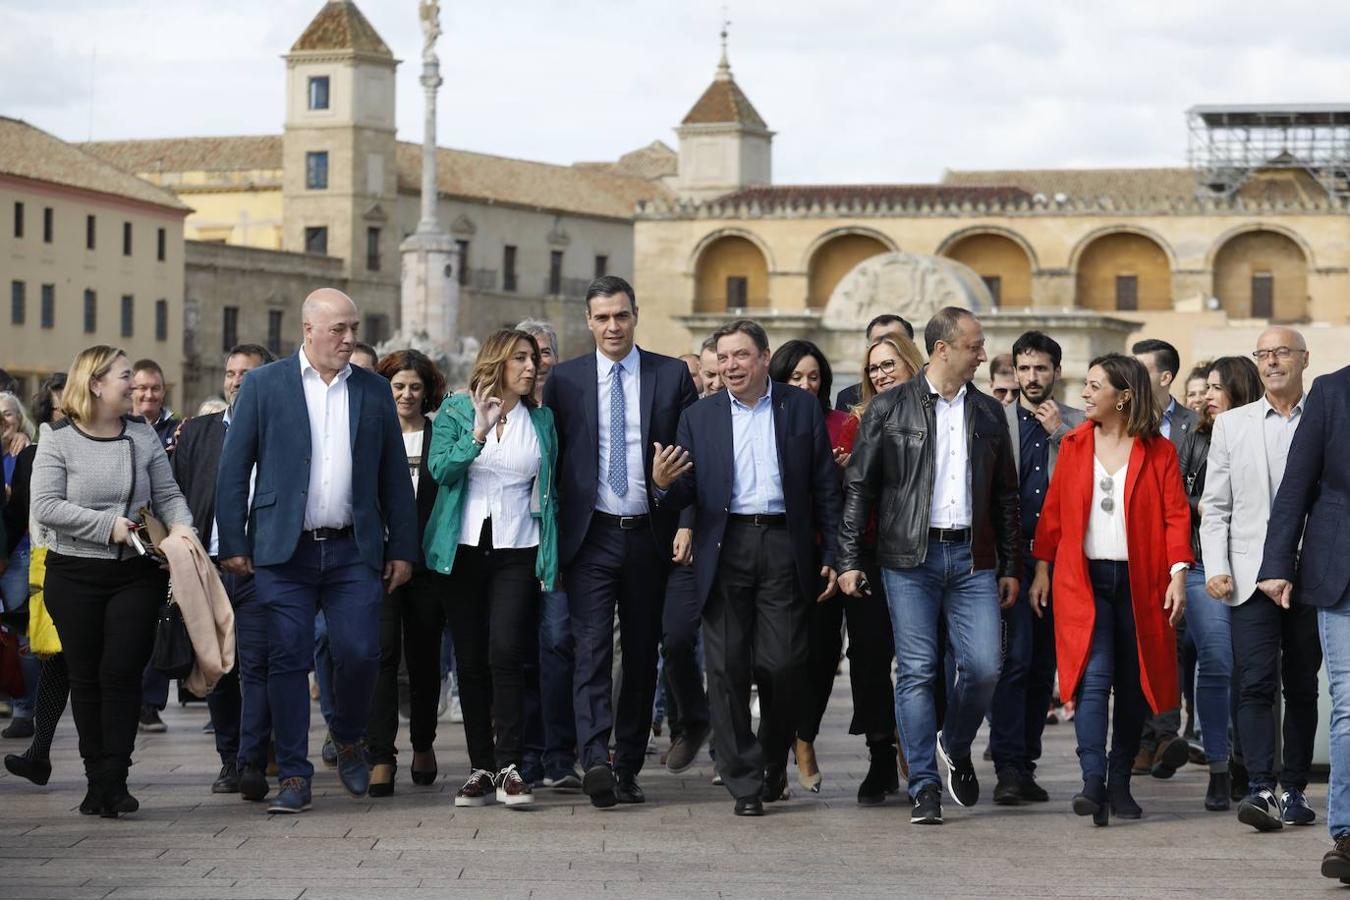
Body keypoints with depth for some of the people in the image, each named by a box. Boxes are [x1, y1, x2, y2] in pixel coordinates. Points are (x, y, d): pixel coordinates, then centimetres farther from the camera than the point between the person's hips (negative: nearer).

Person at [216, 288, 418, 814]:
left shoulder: (374, 391, 11)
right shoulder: (264, 385, 3)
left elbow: (395, 476, 13)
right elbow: (233, 469, 2)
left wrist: (403, 549, 8)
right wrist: (232, 545, -4)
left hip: (354, 551, 2)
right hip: (284, 552, -2)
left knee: (360, 653, -8)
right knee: (288, 661, -1)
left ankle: (349, 738, 21)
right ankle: (293, 776, 6)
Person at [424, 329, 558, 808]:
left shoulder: (541, 419, 10)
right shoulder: (455, 411, 5)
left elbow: (548, 493, 10)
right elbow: (440, 469, -8)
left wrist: (550, 562, 5)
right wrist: (478, 433, -22)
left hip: (517, 552, 0)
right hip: (464, 549, 0)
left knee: (505, 651, -16)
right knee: (470, 660, 2)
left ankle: (510, 767, -13)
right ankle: (480, 768, 9)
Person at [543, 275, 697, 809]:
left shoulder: (673, 376, 5)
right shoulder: (564, 380, 5)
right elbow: (552, 459, 7)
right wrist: (552, 535, 0)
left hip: (650, 537, 1)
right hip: (591, 536, -1)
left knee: (642, 655, 7)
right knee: (592, 647, -13)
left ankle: (628, 769, 14)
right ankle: (595, 762, -23)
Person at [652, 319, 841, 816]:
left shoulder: (802, 407, 7)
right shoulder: (699, 416, 10)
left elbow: (825, 486, 7)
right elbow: (688, 494, 8)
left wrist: (830, 556, 2)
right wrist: (663, 484, -15)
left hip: (785, 547, -1)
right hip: (725, 549, 1)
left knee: (782, 664, -5)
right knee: (727, 667, -1)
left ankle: (774, 761, 20)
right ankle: (744, 782, 6)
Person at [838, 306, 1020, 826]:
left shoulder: (989, 413, 12)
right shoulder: (890, 409, 1)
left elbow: (1005, 495, 16)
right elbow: (858, 487, 2)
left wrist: (1010, 566, 12)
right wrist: (849, 560, -4)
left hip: (972, 558, 3)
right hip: (910, 557, -3)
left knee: (983, 667, -6)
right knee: (917, 672, -4)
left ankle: (956, 749, 22)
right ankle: (924, 787, 3)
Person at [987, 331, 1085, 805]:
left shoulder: (1078, 424, 11)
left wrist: (1059, 433, -6)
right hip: (1012, 554, -2)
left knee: (1044, 663, 7)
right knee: (1015, 657, -12)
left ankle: (1025, 763, 15)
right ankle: (1008, 766, -12)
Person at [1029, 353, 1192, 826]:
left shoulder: (1159, 452, 3)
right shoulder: (1073, 445, 9)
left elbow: (1175, 516, -2)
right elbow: (1053, 511, 11)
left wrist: (1178, 574, -12)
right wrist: (1042, 568, 6)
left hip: (1140, 583, 0)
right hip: (1083, 580, 0)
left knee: (1133, 685, 6)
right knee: (1093, 678, -14)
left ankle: (1119, 783, 16)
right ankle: (1093, 782, -22)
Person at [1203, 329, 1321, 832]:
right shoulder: (1232, 425, 11)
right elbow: (1215, 506, 9)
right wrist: (1216, 568, -2)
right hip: (1251, 576, 0)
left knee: (1302, 687, 6)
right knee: (1255, 683, -11)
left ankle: (1294, 789, 13)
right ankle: (1261, 789, -17)